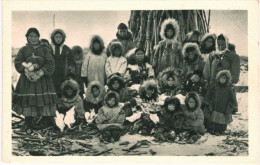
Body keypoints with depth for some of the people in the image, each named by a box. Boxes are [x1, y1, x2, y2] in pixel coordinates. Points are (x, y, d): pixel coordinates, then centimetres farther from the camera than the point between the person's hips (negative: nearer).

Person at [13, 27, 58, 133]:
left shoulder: (45, 50, 10)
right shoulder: (23, 50, 11)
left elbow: (50, 64, 0)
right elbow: (18, 62, 1)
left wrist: (40, 73, -15)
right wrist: (26, 71, -17)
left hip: (42, 79, 0)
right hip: (27, 79, 0)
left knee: (44, 100, -8)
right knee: (28, 102, -3)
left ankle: (49, 122, -2)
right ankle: (28, 125, 6)